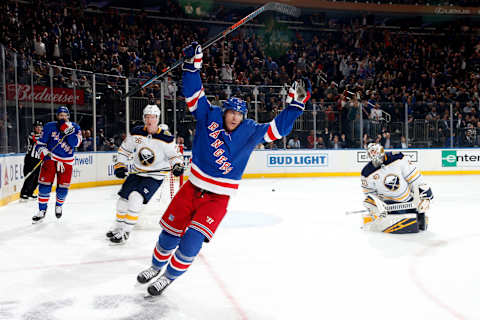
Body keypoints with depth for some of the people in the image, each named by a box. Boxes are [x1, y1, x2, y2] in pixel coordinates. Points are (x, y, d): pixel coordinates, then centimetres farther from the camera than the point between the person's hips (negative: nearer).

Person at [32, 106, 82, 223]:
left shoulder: (75, 127, -3)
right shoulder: (50, 126, -3)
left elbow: (76, 143, -20)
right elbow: (40, 143, 1)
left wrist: (68, 130, -29)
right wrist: (43, 153, -16)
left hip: (66, 161, 0)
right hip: (50, 157, 0)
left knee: (63, 187, 0)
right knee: (45, 184, -10)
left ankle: (59, 206, 29)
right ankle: (42, 211, 1)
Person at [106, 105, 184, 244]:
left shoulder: (165, 137, -15)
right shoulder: (136, 133, -4)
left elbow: (174, 155, -6)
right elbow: (124, 149, 7)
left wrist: (177, 165, -26)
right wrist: (120, 165, -2)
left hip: (155, 176, -5)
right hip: (137, 173, 5)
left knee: (136, 198, -21)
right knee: (123, 199, 5)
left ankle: (125, 232, -8)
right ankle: (118, 227, 29)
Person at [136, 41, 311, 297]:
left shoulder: (249, 132, -3)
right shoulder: (209, 117, -2)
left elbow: (278, 128, -6)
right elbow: (193, 94, -3)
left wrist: (295, 102, -13)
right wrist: (192, 65, -12)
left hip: (218, 197, -1)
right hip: (192, 188, 2)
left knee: (192, 240, -12)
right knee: (170, 233, 9)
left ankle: (169, 277, 13)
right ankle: (156, 266, 38)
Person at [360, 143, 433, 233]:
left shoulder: (398, 159, -16)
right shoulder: (367, 173, -11)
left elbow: (414, 176, -11)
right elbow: (369, 193, -2)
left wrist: (424, 194, -12)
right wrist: (376, 206, -20)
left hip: (409, 197, 1)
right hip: (389, 202, -1)